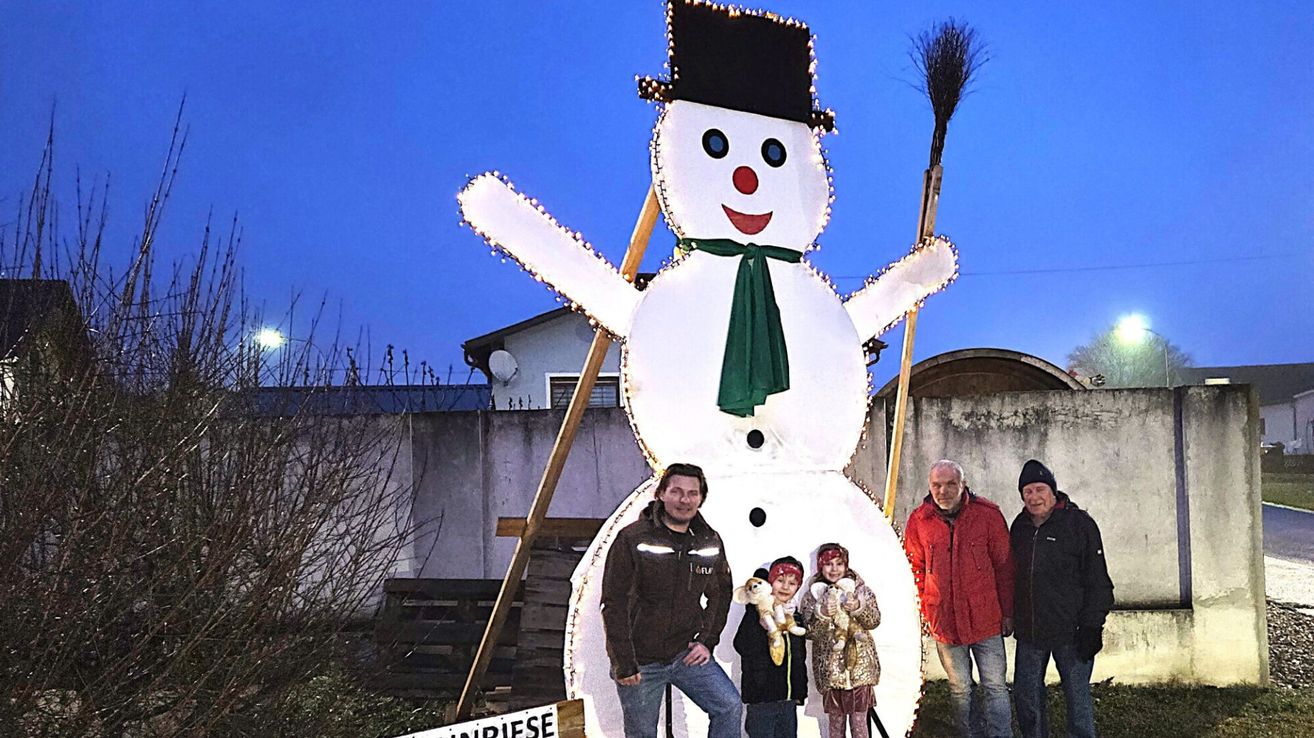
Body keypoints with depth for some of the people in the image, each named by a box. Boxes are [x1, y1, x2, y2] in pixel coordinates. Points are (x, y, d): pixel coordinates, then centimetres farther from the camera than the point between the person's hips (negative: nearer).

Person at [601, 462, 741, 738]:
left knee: (730, 706, -12)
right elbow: (614, 605, -13)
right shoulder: (633, 539, -13)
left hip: (686, 654, 3)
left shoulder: (710, 542, 1)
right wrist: (623, 664, -15)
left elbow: (720, 594, 15)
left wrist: (707, 641, 2)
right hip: (640, 660, -3)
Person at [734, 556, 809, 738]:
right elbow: (742, 646, -23)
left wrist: (800, 693, 19)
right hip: (761, 697, -6)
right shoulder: (757, 612, -9)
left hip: (789, 698, 7)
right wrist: (762, 625, -34)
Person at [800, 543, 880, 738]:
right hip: (830, 668, 0)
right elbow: (808, 631, -3)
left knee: (859, 722, 2)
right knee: (835, 722, 6)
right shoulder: (812, 595, 2)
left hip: (859, 664, 0)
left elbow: (874, 620, -2)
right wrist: (822, 613, -21)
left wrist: (858, 608, -20)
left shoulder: (860, 589, 3)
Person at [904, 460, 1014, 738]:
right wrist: (926, 610, 5)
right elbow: (917, 570, 9)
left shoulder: (988, 514, -6)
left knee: (995, 688, 3)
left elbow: (1004, 567, 0)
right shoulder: (918, 521, -2)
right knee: (960, 691, 14)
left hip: (986, 619, -1)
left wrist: (1007, 612, 2)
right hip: (945, 621, 2)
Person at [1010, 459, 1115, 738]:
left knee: (1077, 696, 4)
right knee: (1026, 695, 11)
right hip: (1029, 631, 5)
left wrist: (1091, 627, -13)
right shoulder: (1020, 526, 8)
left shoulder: (1079, 523, -7)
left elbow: (1098, 582, -8)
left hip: (1070, 631, -5)